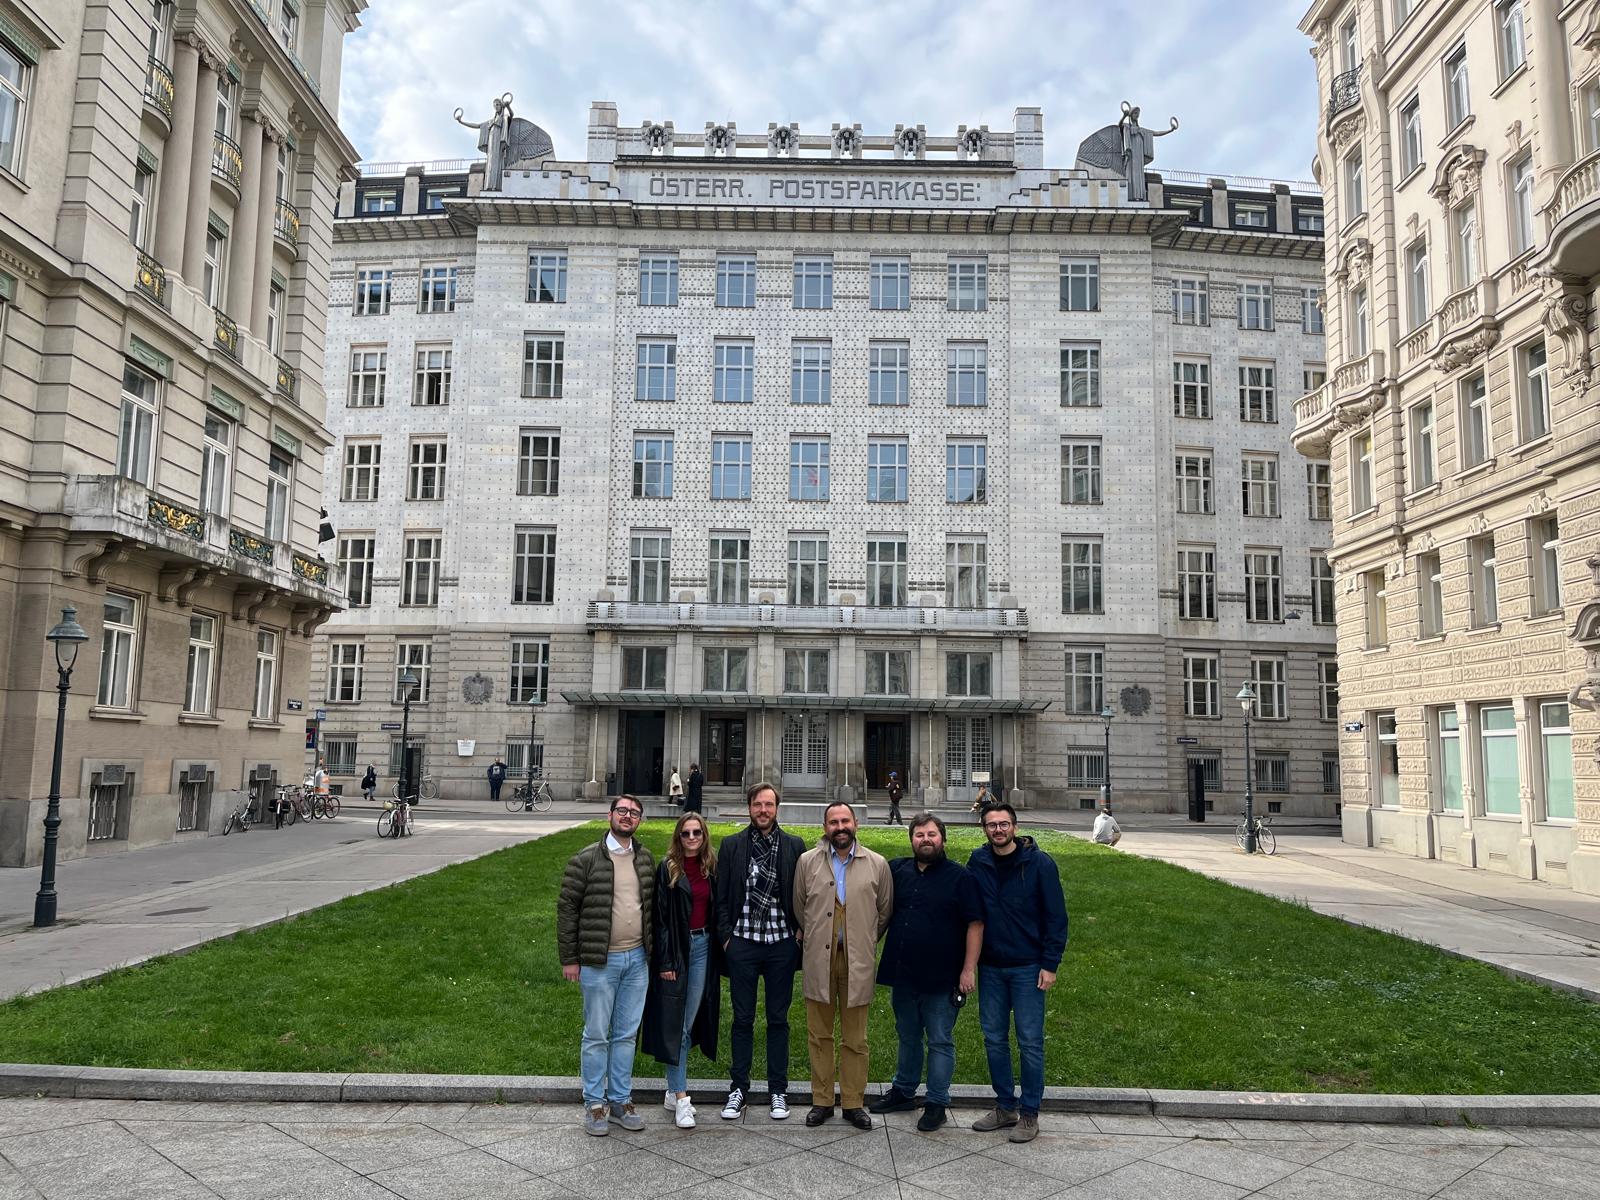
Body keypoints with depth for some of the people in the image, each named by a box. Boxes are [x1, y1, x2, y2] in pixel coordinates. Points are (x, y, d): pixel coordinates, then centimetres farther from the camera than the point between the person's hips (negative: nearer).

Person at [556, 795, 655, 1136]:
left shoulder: (646, 860, 8)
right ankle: (594, 1104, 18)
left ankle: (620, 1101, 24)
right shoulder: (585, 860, -7)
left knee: (626, 1035, 12)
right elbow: (566, 908, -5)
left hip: (637, 959, 4)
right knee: (596, 1035, 5)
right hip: (599, 961, -4)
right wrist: (569, 958, -7)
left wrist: (652, 951, 12)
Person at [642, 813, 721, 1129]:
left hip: (703, 947, 4)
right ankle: (680, 1096, 2)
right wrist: (665, 961, -12)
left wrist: (718, 952, 6)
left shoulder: (711, 869, 7)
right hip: (675, 949, -4)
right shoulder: (667, 869, -6)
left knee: (689, 1022, 10)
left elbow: (716, 911, 11)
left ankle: (674, 1090, 21)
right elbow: (660, 916, -8)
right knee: (675, 1024, -1)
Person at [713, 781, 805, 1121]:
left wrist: (799, 933, -3)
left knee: (778, 1019, 9)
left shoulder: (794, 846, 3)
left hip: (781, 943, 0)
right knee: (743, 1019, 8)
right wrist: (725, 936, -3)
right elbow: (721, 897, 3)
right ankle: (738, 1089, 20)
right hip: (742, 943, 0)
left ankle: (778, 1091, 20)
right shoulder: (731, 845, 3)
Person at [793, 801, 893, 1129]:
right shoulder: (807, 862, 2)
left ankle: (854, 1103, 19)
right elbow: (798, 908, 12)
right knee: (819, 1036, 8)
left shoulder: (877, 864, 1)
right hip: (818, 959, 1)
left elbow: (885, 911, 11)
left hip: (858, 962, 0)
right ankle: (821, 1101, 20)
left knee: (855, 1039, 7)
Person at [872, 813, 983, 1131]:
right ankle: (903, 1091, 34)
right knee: (908, 1037, 19)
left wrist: (969, 969, -13)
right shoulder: (896, 870, 5)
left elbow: (975, 924, -9)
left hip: (942, 980, -4)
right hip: (903, 975, 4)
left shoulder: (960, 877, -7)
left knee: (940, 1042, 6)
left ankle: (937, 1103, 17)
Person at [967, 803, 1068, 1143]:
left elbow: (1056, 917, -7)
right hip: (990, 968, 4)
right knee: (994, 1039, 11)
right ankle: (1005, 1107, 25)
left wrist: (1050, 965, -11)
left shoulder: (1039, 863, -9)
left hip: (1027, 968, -4)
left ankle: (1029, 1113, 15)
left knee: (1030, 1042, 2)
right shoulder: (977, 863, 1)